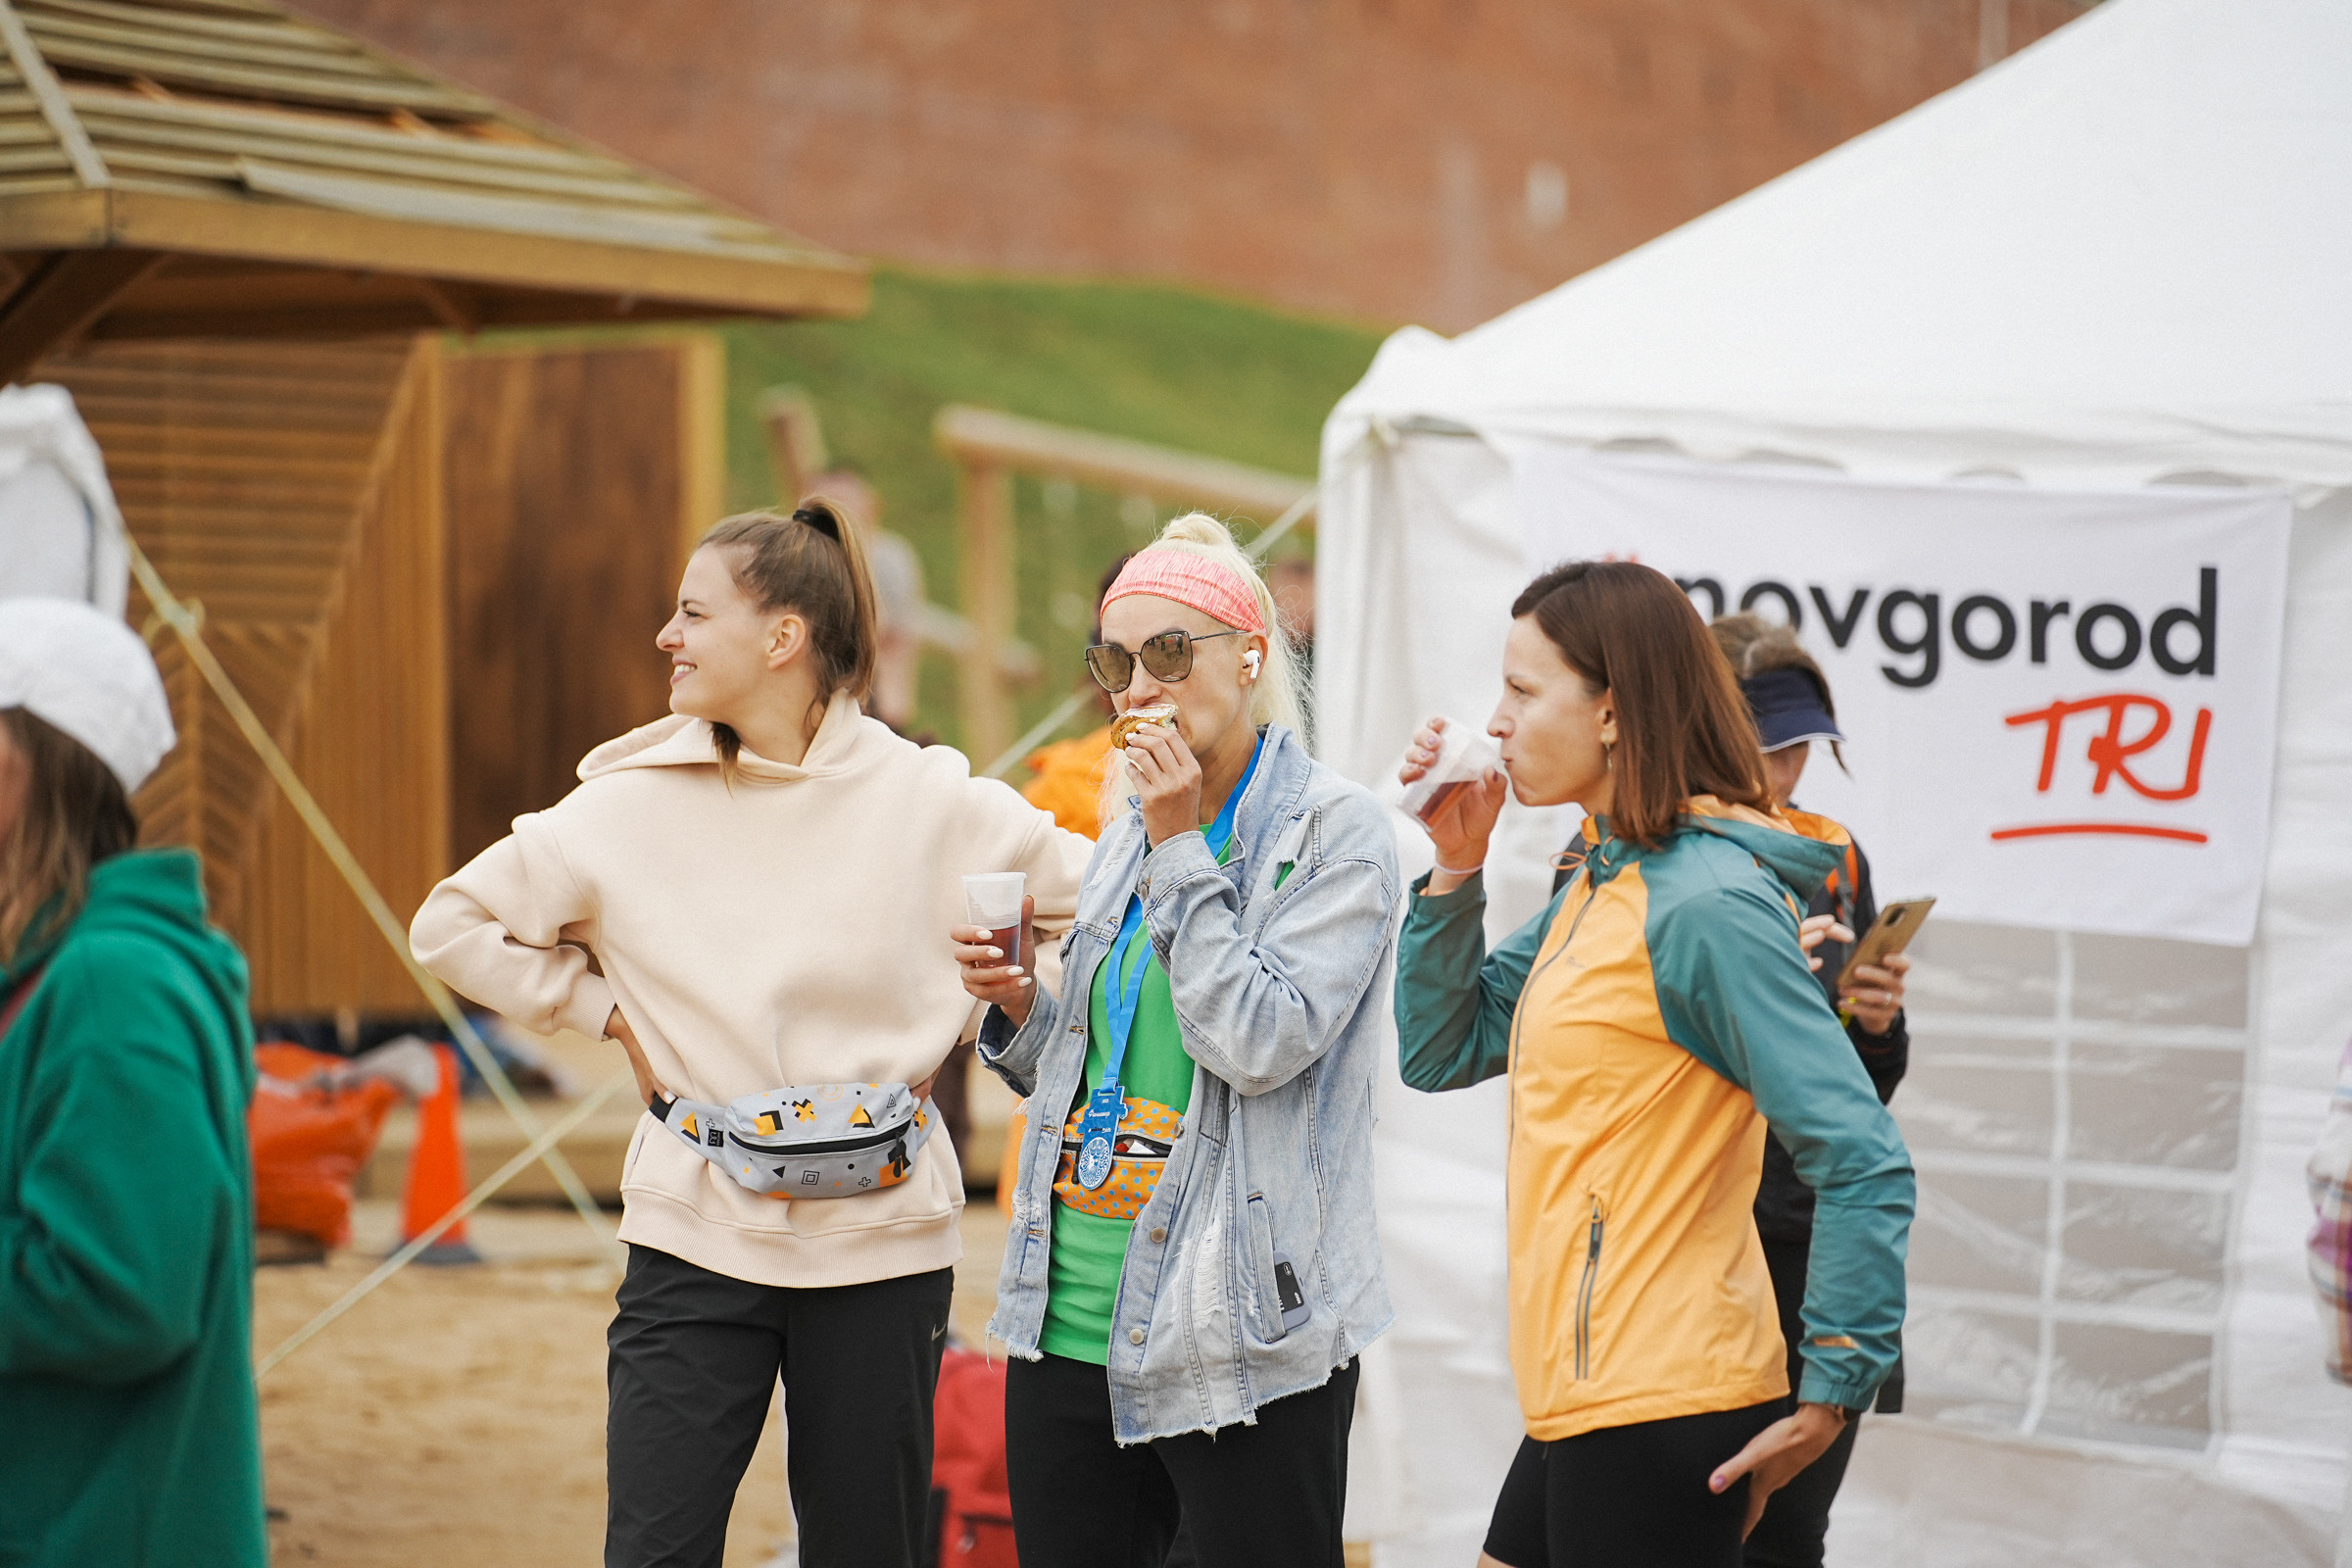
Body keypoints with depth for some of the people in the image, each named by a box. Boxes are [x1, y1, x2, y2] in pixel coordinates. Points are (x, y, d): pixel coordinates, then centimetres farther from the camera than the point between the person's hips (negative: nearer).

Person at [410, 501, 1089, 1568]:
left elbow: (1099, 898, 8)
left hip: (877, 1239, 0)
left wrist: (950, 1029, 5)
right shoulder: (627, 807, 1)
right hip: (696, 1231, 0)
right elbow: (452, 924, 9)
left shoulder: (930, 800, -2)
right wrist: (606, 1011, 4)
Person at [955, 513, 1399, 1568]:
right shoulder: (1129, 826, 14)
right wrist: (1019, 1007, 2)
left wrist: (1180, 852, -14)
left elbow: (1260, 1045, -18)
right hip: (1070, 1321, 7)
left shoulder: (1334, 831, -6)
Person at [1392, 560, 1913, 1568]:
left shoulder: (1704, 905, -17)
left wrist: (1827, 1401, -17)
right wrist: (1457, 864, 6)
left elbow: (1864, 1165, -21)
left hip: (1659, 1410, -10)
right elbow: (1441, 1053, 17)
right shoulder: (1602, 882, 13)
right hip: (1583, 1402, 10)